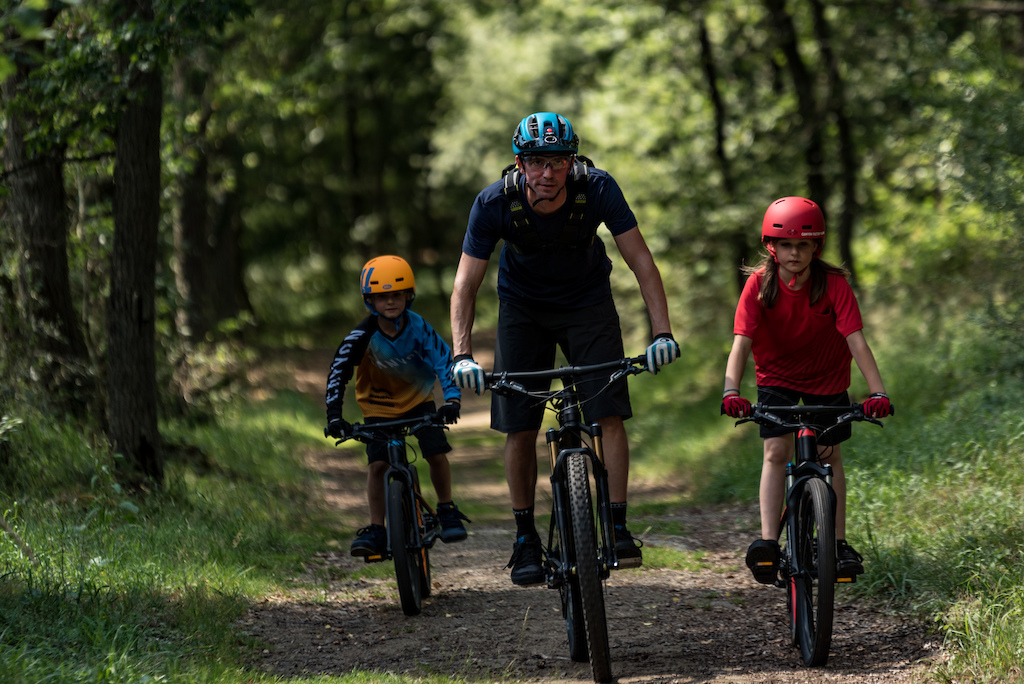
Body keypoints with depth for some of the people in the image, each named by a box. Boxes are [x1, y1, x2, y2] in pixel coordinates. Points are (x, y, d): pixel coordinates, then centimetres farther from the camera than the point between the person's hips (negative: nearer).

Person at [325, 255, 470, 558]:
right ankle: (376, 530, -4)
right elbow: (338, 372, -26)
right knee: (378, 464, -14)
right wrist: (334, 415, -36)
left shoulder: (418, 328, -21)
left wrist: (452, 400, -36)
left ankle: (446, 511, 8)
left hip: (418, 399, 1)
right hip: (378, 405, -1)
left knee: (437, 452, -14)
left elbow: (443, 360, -22)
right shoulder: (363, 336, -24)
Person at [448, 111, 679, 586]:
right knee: (520, 428, -4)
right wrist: (461, 353, -34)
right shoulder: (495, 203, -26)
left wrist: (662, 332, -31)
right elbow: (465, 283, -22)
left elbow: (640, 260, -22)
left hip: (587, 302, 0)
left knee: (608, 414, -15)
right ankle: (525, 538, 9)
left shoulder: (597, 189, -27)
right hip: (523, 308, 0)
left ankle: (618, 527, -9)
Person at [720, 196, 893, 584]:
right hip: (776, 375, 0)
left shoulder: (833, 284, -24)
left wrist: (878, 392, -41)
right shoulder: (759, 284, -23)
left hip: (827, 377, 0)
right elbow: (741, 342, -30)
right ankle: (768, 542, -20)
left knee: (830, 454, 4)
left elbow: (856, 340, -29)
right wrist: (731, 391, -46)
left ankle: (839, 542, 16)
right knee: (776, 451, -15)